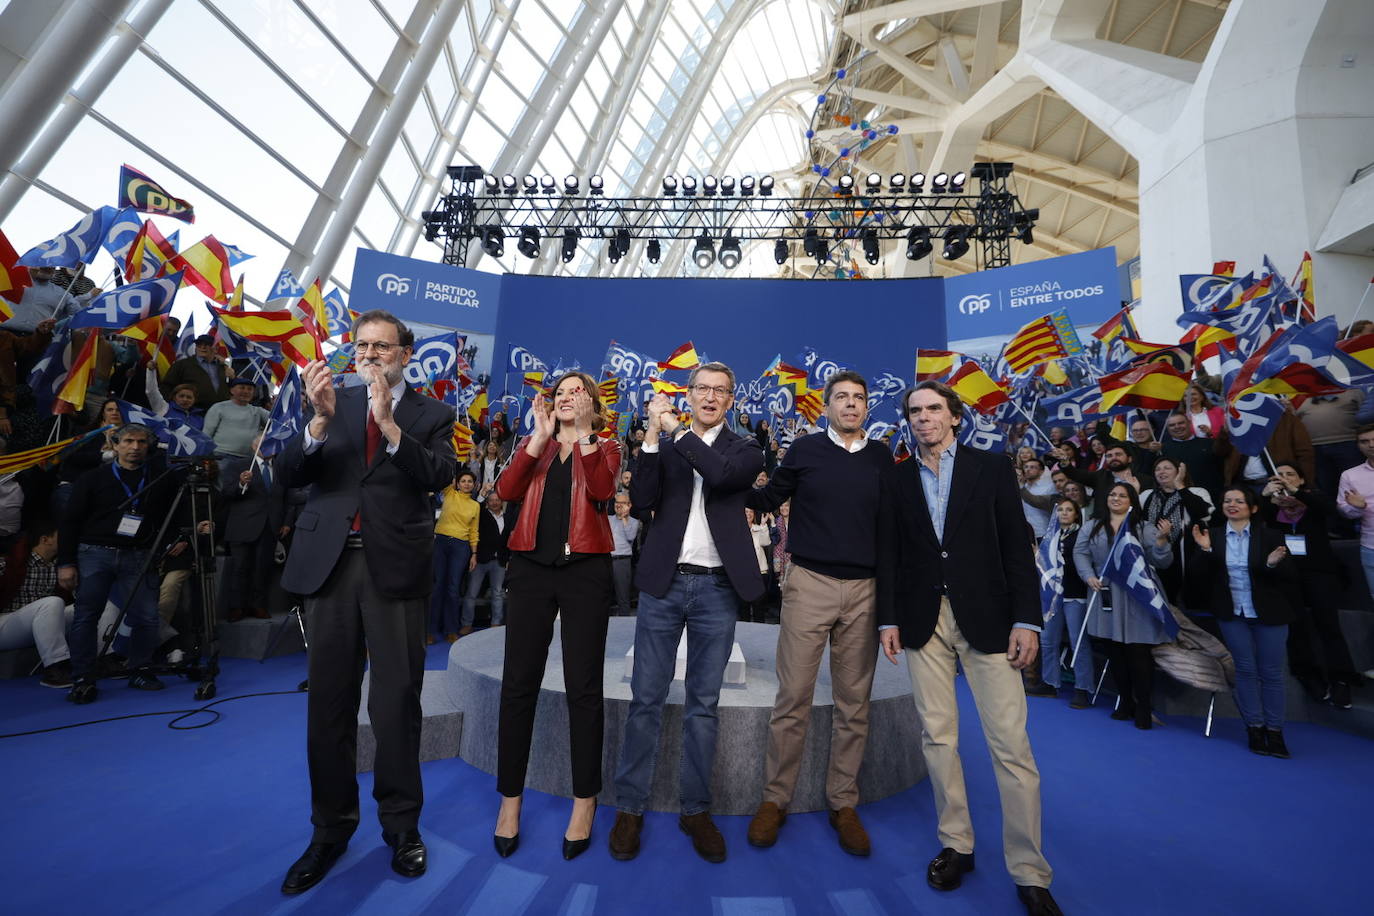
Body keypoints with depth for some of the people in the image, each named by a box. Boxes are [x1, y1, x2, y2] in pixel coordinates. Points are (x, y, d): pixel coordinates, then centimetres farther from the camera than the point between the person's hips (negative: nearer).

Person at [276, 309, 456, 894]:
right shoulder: (334, 402, 10)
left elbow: (439, 476, -11)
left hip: (395, 566, -2)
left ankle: (401, 824, 24)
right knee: (329, 700, 11)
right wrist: (321, 420, -15)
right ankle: (331, 828, 29)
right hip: (330, 561, 3)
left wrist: (390, 424, -21)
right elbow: (288, 474, 1)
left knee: (396, 700, 5)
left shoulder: (431, 414, 4)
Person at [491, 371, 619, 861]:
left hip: (585, 569, -2)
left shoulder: (605, 447, 9)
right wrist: (540, 437, -7)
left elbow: (601, 491, -11)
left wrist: (583, 434, -15)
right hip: (531, 567, 3)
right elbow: (507, 491, -2)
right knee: (518, 682, 5)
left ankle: (585, 800, 18)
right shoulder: (533, 444, 16)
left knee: (583, 686, 2)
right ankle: (510, 796, 23)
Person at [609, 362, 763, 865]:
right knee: (646, 699, 8)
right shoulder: (663, 443, 8)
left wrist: (675, 429, -11)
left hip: (717, 588, 0)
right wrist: (654, 434, -13)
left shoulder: (743, 450, 6)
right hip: (664, 583, 0)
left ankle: (695, 808, 27)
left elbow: (721, 474, -16)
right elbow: (641, 500, -5)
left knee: (703, 704, 11)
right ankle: (630, 807, 24)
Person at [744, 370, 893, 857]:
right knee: (793, 698, 2)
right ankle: (774, 799, 20)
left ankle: (843, 803, 27)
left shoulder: (881, 457, 8)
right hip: (810, 584, -2)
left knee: (854, 702, 11)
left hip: (865, 589, 3)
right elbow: (768, 499, 7)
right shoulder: (806, 449, 2)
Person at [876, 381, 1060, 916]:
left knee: (1011, 745, 0)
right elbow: (889, 555, 6)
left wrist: (1026, 620, -7)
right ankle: (956, 845, 26)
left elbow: (1016, 548, 0)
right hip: (923, 622, 2)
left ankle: (1030, 872, 17)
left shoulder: (992, 470, 3)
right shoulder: (895, 480, 7)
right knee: (937, 738, 9)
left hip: (986, 619, -1)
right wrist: (889, 619, 1)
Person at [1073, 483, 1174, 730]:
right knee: (1114, 653, 11)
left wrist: (1162, 539, -21)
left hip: (1136, 600, -3)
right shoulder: (1094, 527, 8)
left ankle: (1144, 707, 14)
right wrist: (1089, 576, -5)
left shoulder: (1143, 528, 0)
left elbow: (1162, 561, -5)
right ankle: (1124, 701, 26)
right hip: (1105, 598, 3)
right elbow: (1080, 552, 9)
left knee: (1138, 654, -1)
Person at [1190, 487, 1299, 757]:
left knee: (1271, 672, 5)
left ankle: (1274, 732, 16)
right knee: (1246, 669, 5)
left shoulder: (1270, 536, -4)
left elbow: (1291, 576, -4)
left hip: (1268, 614, -1)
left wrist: (1274, 564, -25)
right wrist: (1204, 550, -17)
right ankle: (1254, 728, 14)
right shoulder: (1212, 535, 0)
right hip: (1232, 614, 1)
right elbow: (1202, 575, -2)